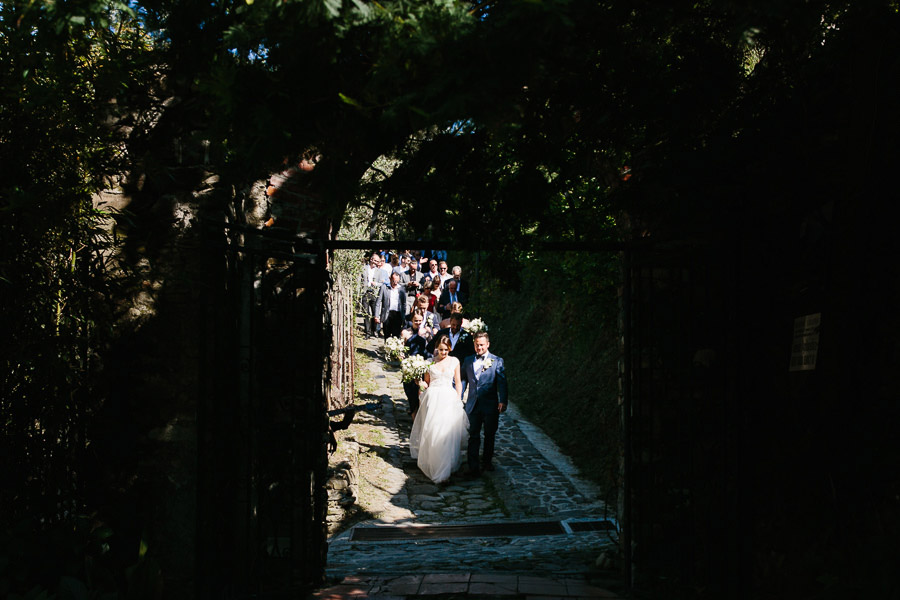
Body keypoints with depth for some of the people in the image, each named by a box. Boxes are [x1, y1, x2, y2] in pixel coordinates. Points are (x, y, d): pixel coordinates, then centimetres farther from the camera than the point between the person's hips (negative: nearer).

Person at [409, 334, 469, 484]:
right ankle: (432, 464, 11)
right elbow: (426, 382, 14)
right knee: (431, 431, -4)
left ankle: (444, 470, 4)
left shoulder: (454, 361, 6)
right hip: (432, 397, 0)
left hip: (449, 398, 0)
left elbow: (458, 382, 10)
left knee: (447, 433, -5)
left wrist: (459, 399, 3)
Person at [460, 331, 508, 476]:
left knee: (490, 435, 11)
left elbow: (502, 383, -6)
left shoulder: (497, 361, 0)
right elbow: (463, 381, 14)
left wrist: (503, 401, -18)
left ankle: (487, 461, 29)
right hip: (473, 404, 1)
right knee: (473, 436, 0)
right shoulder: (468, 361, 10)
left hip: (490, 405, -1)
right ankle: (473, 466, -1)